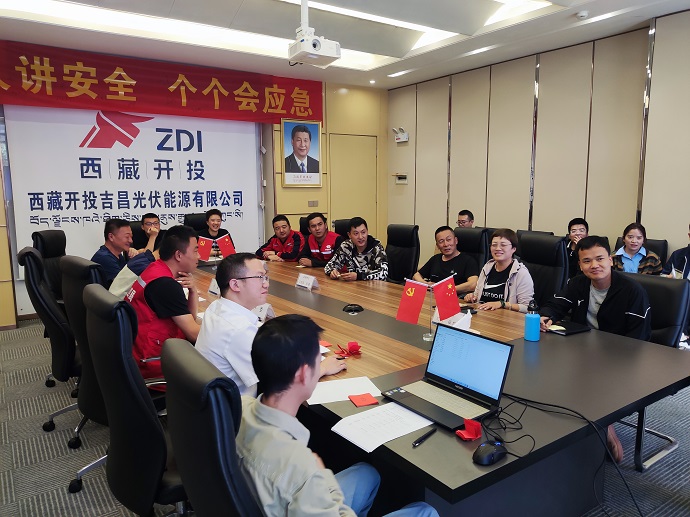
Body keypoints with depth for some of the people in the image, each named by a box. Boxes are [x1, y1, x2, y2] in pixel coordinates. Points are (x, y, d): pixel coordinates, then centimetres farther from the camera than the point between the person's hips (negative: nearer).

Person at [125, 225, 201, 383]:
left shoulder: (156, 269, 7)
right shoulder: (165, 284, -22)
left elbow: (189, 318, 8)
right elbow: (193, 333, -21)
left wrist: (193, 289, -7)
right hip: (151, 363, -9)